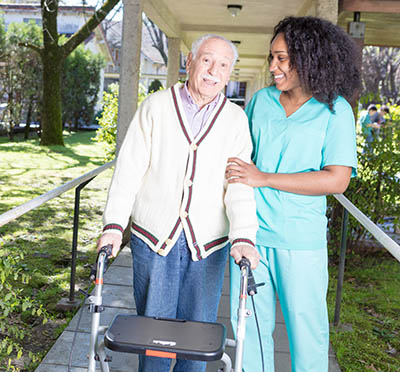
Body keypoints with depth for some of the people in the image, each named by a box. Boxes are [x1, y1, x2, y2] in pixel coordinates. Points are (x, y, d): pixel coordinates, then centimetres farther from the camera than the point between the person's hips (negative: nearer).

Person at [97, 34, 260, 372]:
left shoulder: (236, 120, 4)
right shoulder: (155, 107, 2)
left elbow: (239, 183, -3)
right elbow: (129, 169, -2)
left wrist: (244, 237, -18)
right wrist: (114, 225, -11)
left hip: (208, 243, 1)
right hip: (153, 237, -1)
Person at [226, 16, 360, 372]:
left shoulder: (335, 110, -4)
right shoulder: (261, 100, 8)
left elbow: (337, 180, -12)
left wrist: (264, 178, -15)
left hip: (300, 240, -3)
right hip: (250, 232, 4)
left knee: (307, 327, 7)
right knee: (249, 322, 12)